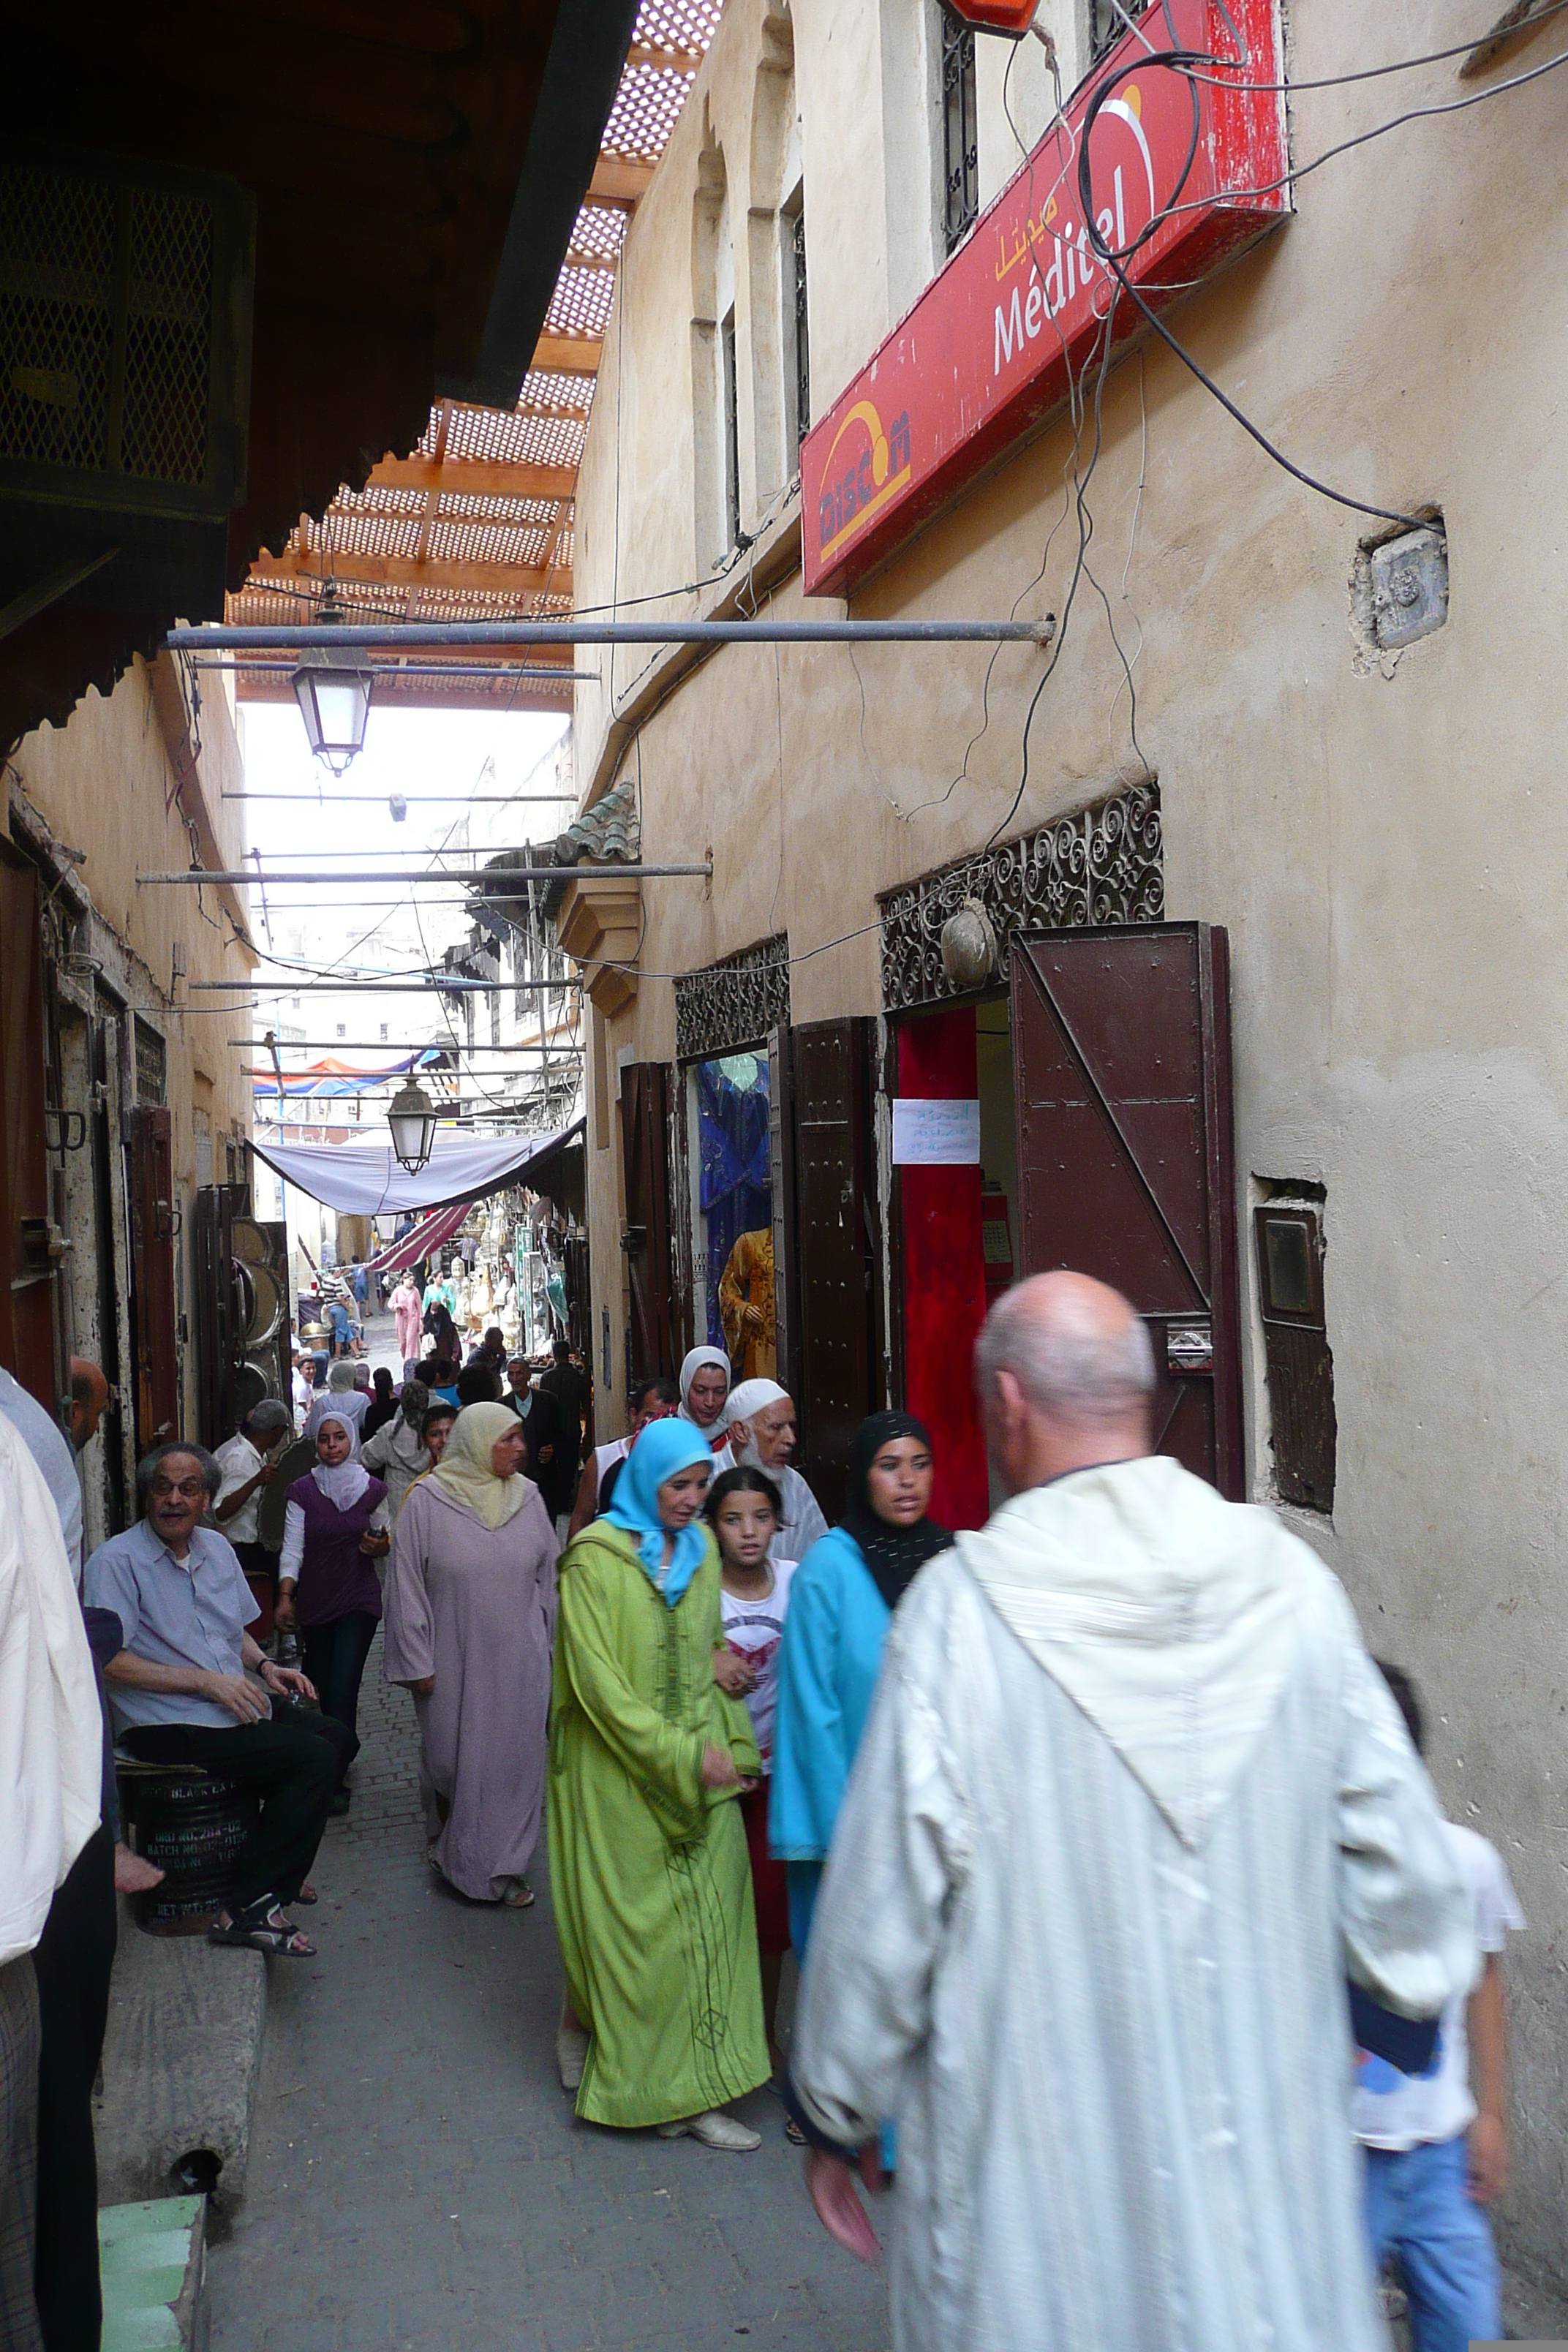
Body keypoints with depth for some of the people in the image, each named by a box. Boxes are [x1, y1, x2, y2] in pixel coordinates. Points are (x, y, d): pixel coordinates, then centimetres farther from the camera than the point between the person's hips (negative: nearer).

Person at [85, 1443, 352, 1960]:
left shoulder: (216, 1548, 12)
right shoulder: (116, 1560, -12)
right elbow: (110, 1661, -20)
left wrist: (264, 1666, 3)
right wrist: (207, 1681, -21)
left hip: (234, 1705, 8)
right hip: (167, 1725, -8)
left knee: (339, 1737, 1)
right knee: (314, 1758, -21)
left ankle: (277, 1866, 12)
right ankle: (246, 1911, -14)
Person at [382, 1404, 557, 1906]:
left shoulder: (527, 1497, 1)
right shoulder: (426, 1501, -9)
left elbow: (548, 1577, 10)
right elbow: (406, 1586, -6)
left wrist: (540, 1639, 11)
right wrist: (417, 1662, -6)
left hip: (518, 1661, 3)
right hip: (453, 1662, -2)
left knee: (515, 1761, 6)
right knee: (449, 1759, 10)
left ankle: (506, 1867, 23)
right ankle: (450, 1850, 36)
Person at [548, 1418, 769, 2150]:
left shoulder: (700, 1549, 8)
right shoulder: (597, 1556, -11)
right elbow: (599, 1682, -15)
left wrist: (730, 1744, 3)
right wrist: (684, 1754, -18)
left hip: (698, 1772, 5)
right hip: (617, 1773, -5)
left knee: (707, 1917, 3)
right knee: (628, 1922, 3)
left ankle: (694, 2092, 16)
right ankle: (583, 2023, 30)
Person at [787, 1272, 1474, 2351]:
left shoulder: (961, 1605, -17)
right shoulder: (1291, 1582, -8)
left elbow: (883, 1906, -11)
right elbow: (1405, 1868, -1)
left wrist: (836, 2115, 5)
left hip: (1031, 2158, -2)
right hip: (1269, 2146, 3)